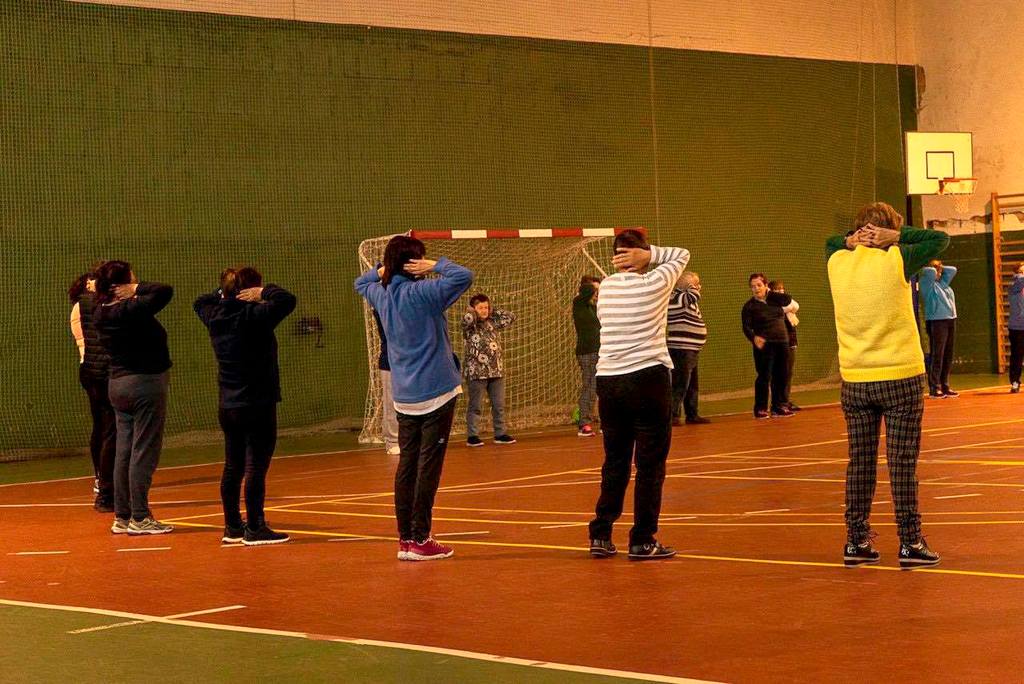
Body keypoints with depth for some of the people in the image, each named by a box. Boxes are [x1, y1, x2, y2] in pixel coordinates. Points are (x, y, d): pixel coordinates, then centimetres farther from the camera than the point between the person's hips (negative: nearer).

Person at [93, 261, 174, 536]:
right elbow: (165, 291, -23)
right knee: (144, 452, -4)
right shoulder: (132, 310, -19)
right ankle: (139, 518, -3)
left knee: (124, 452, 12)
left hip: (118, 384, 8)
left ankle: (122, 516, 15)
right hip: (145, 382, -8)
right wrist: (137, 290, -11)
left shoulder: (102, 312, 4)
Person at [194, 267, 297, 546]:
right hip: (257, 405, -8)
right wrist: (264, 292, -8)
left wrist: (224, 294, 16)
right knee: (257, 466, -4)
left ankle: (232, 527, 19)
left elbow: (199, 302, 26)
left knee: (233, 468, 13)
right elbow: (287, 300, -24)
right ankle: (254, 529, -4)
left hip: (227, 407, 8)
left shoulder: (215, 316, 5)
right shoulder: (254, 316, -16)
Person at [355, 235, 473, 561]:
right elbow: (464, 276, -21)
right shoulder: (421, 293, -14)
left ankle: (405, 539, 12)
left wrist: (385, 267, 16)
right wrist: (436, 265, -8)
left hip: (404, 397, 7)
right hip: (436, 393, -7)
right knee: (428, 466, -4)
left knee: (407, 464, 10)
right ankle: (420, 540, -3)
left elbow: (361, 283, 29)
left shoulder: (382, 295, 6)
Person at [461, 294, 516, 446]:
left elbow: (511, 317, 15)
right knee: (476, 405, 0)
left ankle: (500, 434, 17)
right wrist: (473, 312, -7)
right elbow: (467, 318, -28)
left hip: (496, 371, 6)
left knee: (499, 405, 9)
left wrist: (494, 312, 10)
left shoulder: (492, 322, 12)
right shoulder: (470, 324, -5)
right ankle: (472, 436, 5)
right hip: (477, 371, -6)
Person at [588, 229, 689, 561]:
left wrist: (631, 263, 12)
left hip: (608, 381, 5)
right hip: (648, 378, -5)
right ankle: (643, 541, 1)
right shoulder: (654, 284, -4)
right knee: (651, 462, 1)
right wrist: (648, 254, -2)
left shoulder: (606, 288, 7)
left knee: (615, 461, 14)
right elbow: (681, 254, 11)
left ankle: (600, 536, 15)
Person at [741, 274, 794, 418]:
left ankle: (779, 407, 15)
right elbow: (746, 326, -9)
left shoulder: (774, 299, 12)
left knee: (781, 376, 7)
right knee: (764, 376, -8)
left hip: (782, 343, 4)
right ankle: (760, 409, -3)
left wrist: (769, 294, 9)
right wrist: (754, 337, -28)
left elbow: (788, 300, 2)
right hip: (764, 345, -4)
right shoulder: (749, 306, -2)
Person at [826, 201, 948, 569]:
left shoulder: (837, 262, 4)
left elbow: (831, 243, 28)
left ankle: (856, 542, 12)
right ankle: (910, 543, 0)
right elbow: (940, 238, 6)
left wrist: (850, 240, 8)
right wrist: (896, 235, 0)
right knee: (903, 464, -1)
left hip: (854, 381, 4)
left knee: (860, 463, 9)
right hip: (900, 377, -4)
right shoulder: (896, 261, -7)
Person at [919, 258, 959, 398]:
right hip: (936, 322, -8)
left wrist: (940, 269, 14)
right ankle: (934, 388, -9)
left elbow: (953, 270, 24)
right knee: (936, 356, -9)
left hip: (950, 320, 8)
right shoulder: (926, 283, -3)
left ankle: (945, 386, 13)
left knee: (948, 356, 8)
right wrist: (933, 270, 1)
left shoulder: (943, 282, 19)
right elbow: (930, 271, -19)